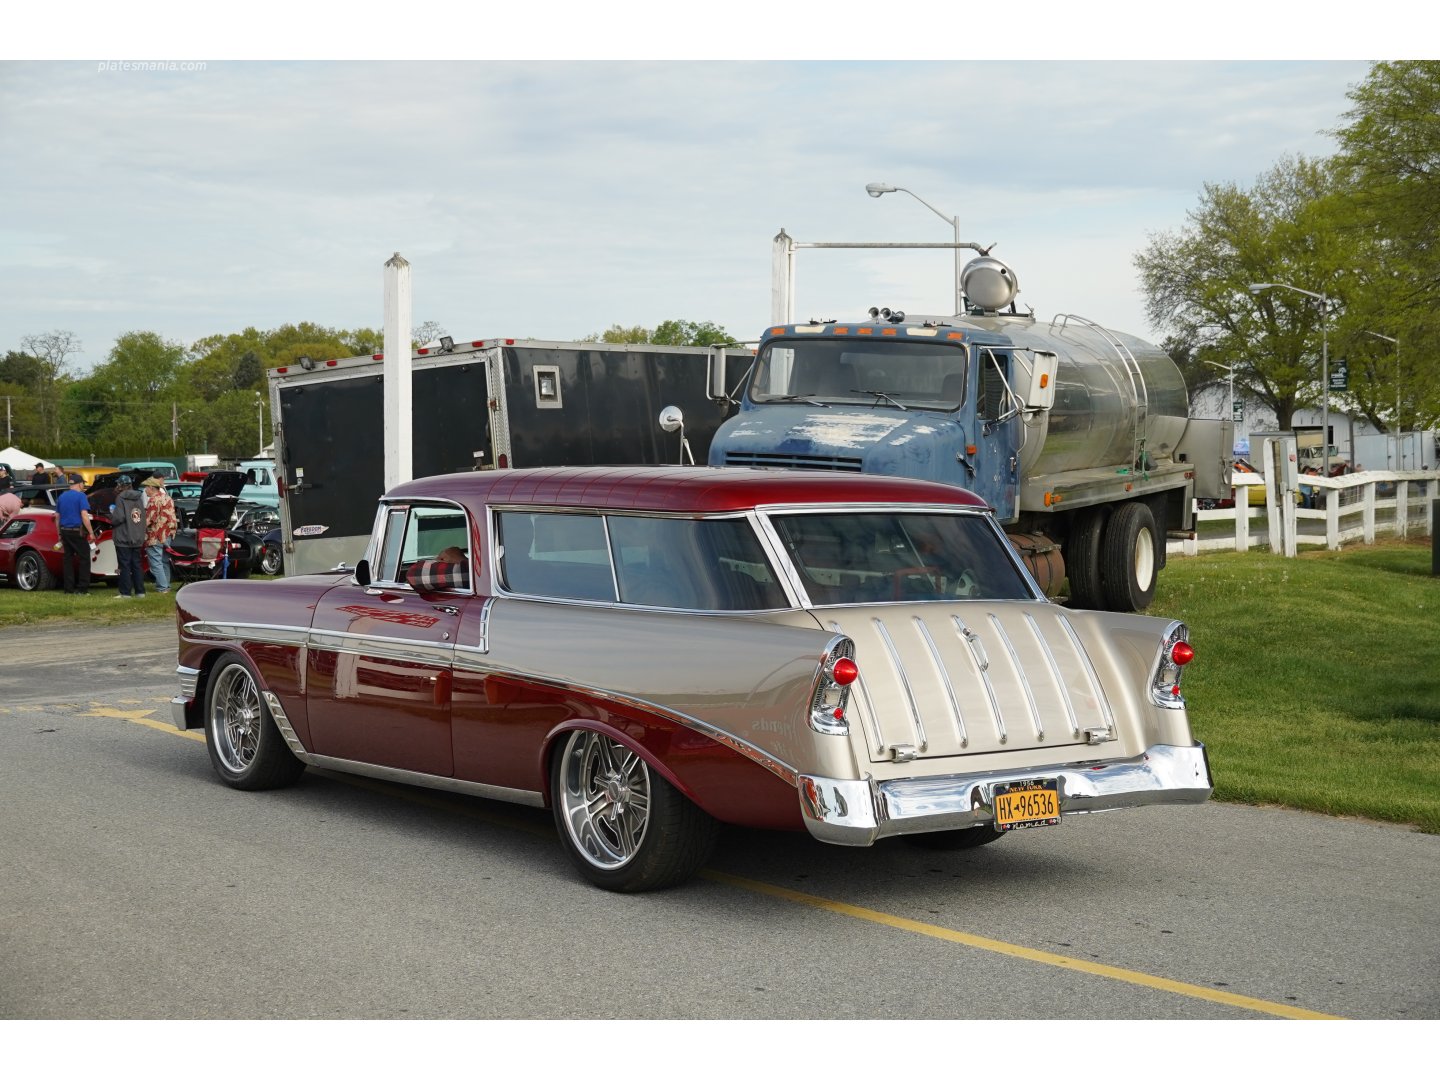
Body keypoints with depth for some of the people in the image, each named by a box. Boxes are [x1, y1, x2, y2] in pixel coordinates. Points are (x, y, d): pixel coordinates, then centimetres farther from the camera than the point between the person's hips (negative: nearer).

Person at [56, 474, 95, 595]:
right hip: (77, 531, -6)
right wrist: (91, 532, -12)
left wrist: (59, 534, 23)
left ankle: (69, 589, 9)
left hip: (65, 531, 6)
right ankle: (82, 589, -6)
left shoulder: (61, 496, 12)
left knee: (68, 559, 9)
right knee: (84, 559, -1)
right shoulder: (80, 496, -9)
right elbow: (84, 516, -16)